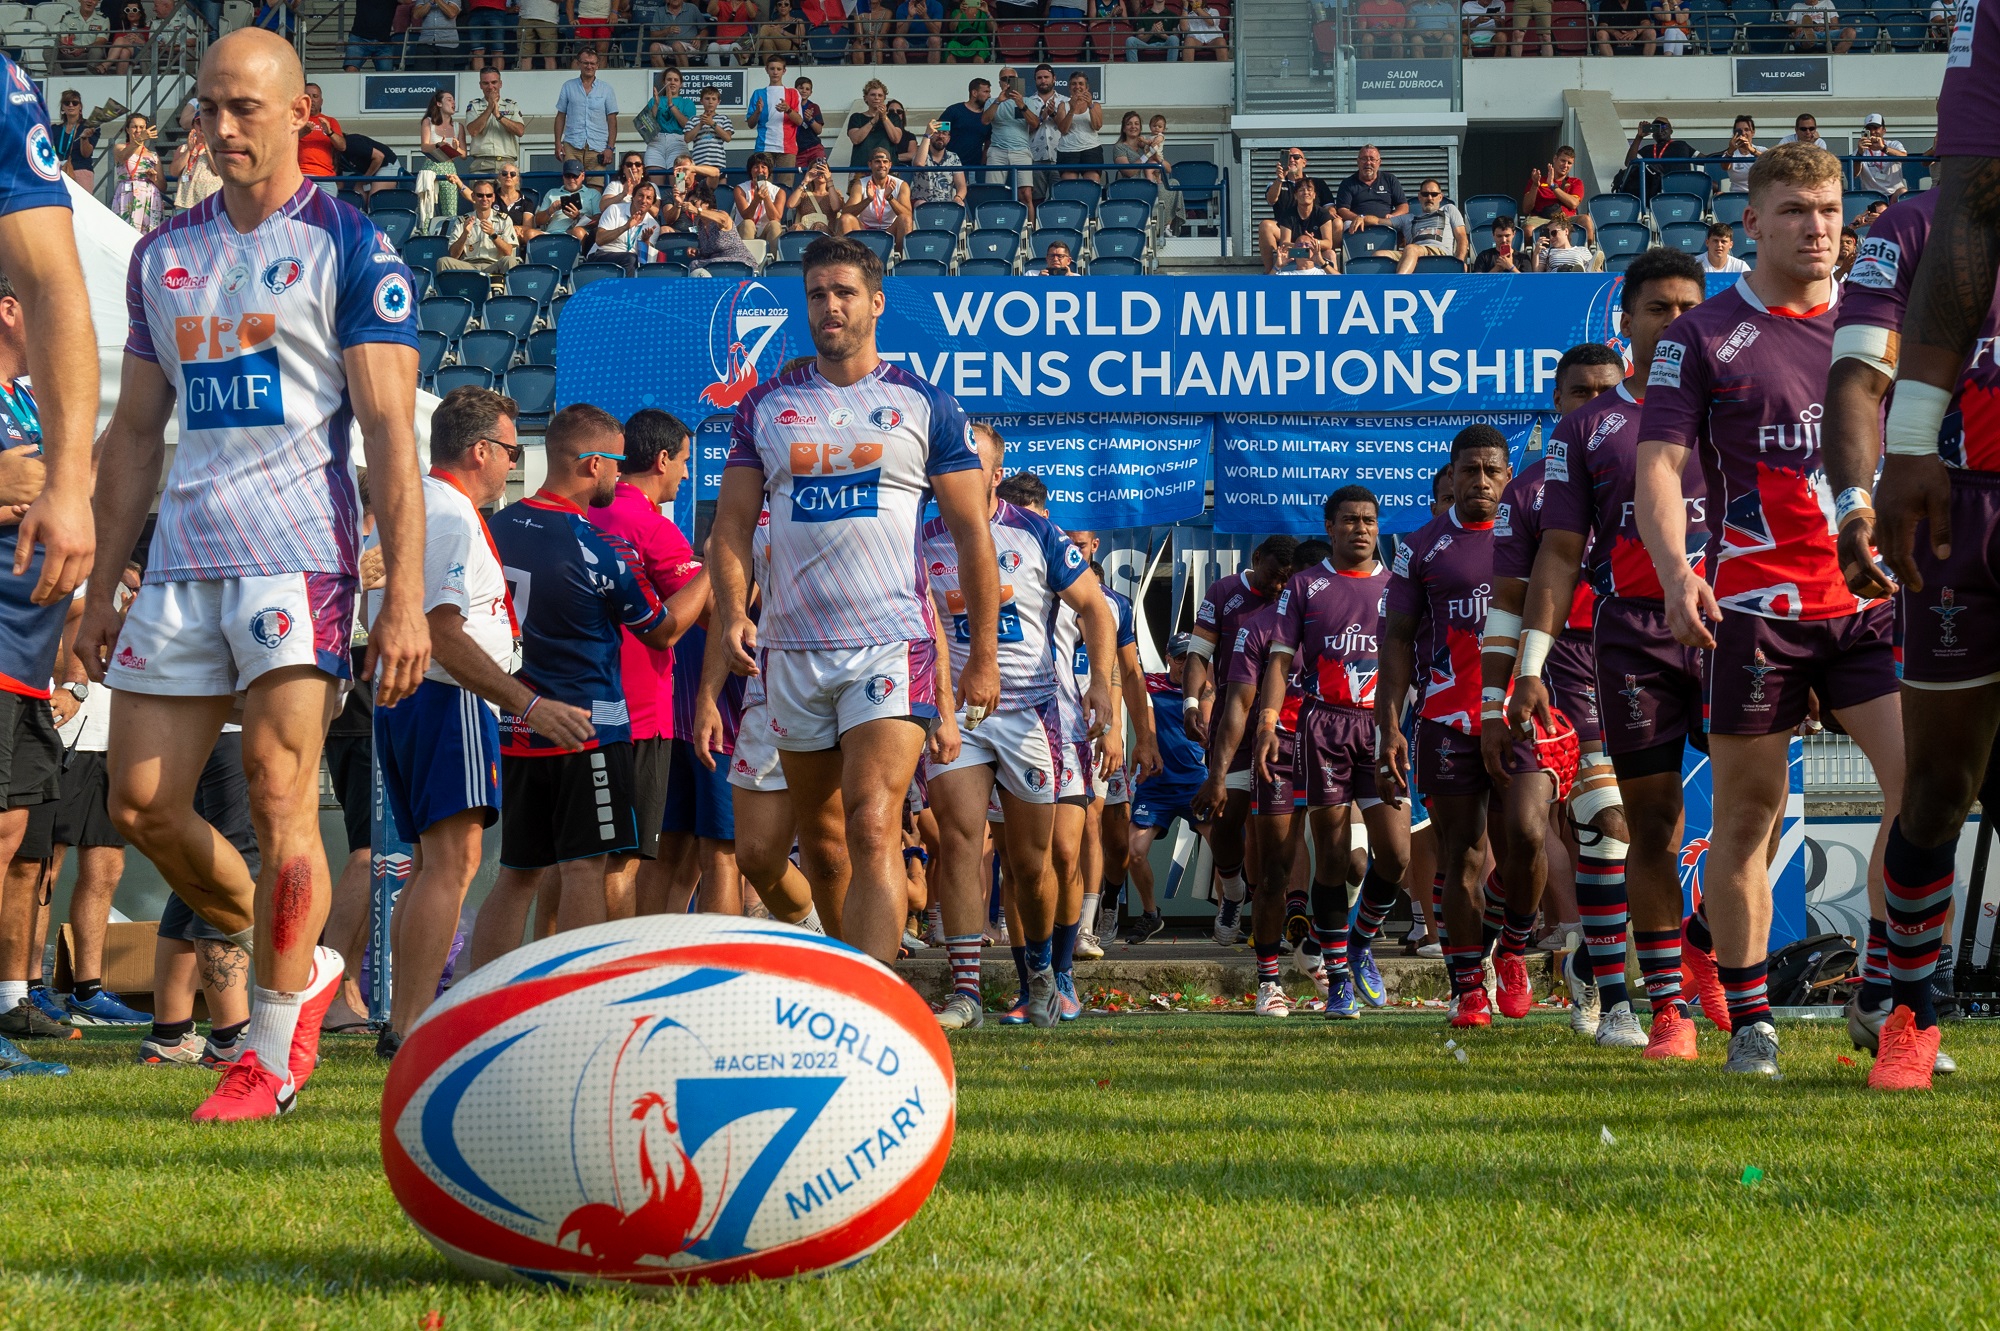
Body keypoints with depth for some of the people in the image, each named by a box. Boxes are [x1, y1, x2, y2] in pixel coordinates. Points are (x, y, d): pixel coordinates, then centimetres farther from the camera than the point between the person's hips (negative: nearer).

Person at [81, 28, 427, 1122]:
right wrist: (100, 585, 15)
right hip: (181, 560, 6)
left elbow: (390, 436, -6)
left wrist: (404, 598, -13)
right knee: (143, 804, 1)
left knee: (280, 802, -10)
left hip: (298, 554, -6)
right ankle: (299, 968, 21)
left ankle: (271, 1052, -2)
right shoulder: (164, 254, 15)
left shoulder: (348, 249, -2)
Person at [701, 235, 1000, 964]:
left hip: (891, 648, -4)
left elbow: (972, 533, 7)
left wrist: (983, 654, 3)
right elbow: (731, 523, 10)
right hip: (792, 649, 4)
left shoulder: (925, 407, 5)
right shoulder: (767, 405, 12)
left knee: (873, 830, -18)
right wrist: (731, 613, -8)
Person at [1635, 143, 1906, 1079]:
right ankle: (1749, 1023, 11)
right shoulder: (1704, 335, 2)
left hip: (1870, 596, 3)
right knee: (1746, 817, 2)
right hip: (1754, 605, -3)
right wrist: (1676, 573, -20)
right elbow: (1659, 464, -5)